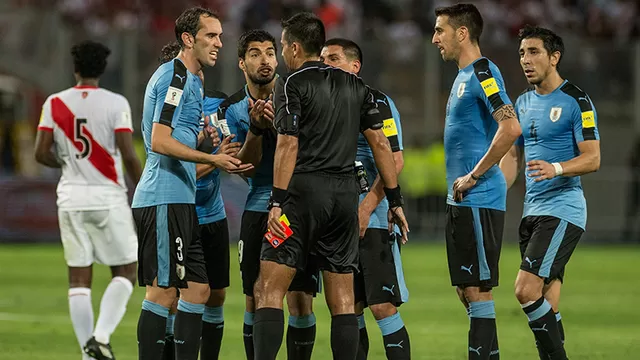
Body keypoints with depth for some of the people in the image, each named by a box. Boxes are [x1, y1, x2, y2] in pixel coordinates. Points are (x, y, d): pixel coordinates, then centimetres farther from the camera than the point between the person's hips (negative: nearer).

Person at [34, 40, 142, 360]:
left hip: (71, 199, 3)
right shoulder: (116, 103, -6)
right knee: (125, 272, 8)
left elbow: (41, 154, -1)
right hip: (108, 198, -3)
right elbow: (128, 156, -11)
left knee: (79, 278, 7)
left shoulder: (54, 103, 2)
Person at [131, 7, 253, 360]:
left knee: (198, 289, 9)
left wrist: (204, 138, 9)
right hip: (164, 199, -10)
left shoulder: (190, 79, 22)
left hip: (181, 201, 10)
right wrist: (212, 159, -21)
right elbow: (159, 142, -18)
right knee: (163, 290, -10)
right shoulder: (174, 76, -10)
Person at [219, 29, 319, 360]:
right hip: (258, 210, 2)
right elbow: (245, 169, -2)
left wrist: (278, 124, -22)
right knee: (255, 301, 1)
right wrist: (255, 128, -18)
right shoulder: (232, 109, 5)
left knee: (301, 301, -7)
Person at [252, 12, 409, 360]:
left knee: (268, 290, -5)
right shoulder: (355, 86, 14)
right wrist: (395, 199, 15)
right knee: (342, 301, 8)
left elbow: (288, 144, -12)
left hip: (304, 190, -5)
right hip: (346, 194, 6)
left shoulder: (292, 84, -2)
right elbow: (380, 143, 12)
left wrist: (277, 201, -14)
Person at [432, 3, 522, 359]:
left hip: (478, 201, -10)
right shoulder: (463, 76, 17)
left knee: (476, 289, -8)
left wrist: (473, 176, -19)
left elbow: (511, 128, -24)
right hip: (461, 202, 10)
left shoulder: (483, 73, -13)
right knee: (466, 289, 12)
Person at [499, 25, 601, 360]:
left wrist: (555, 168, -30)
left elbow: (592, 159, -13)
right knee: (546, 304, 7)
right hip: (532, 211, 8)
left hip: (562, 210, -8)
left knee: (527, 291, -19)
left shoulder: (576, 101, -8)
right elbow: (512, 156, 21)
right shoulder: (523, 102, 15)